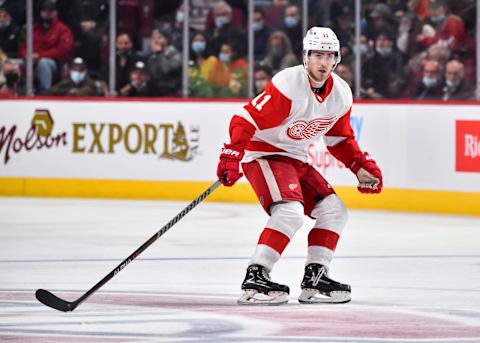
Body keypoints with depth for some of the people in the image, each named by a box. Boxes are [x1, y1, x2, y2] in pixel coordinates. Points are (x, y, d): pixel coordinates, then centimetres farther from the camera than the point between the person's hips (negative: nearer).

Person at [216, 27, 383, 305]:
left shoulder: (341, 94, 0)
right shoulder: (288, 85, -24)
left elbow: (340, 139, 16)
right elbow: (248, 119, -25)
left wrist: (362, 166, 6)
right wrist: (232, 155, -34)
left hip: (297, 160, 9)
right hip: (263, 154, -8)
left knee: (334, 210, 4)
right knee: (291, 212, -27)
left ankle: (315, 278, 10)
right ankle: (255, 278, -27)